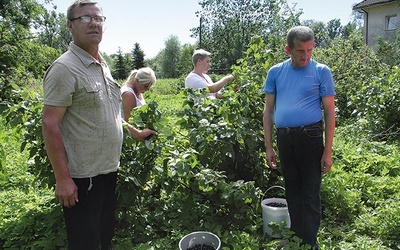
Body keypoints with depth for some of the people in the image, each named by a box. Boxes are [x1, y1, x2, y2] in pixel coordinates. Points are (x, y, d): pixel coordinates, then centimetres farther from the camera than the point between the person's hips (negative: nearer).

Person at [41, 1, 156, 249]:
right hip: (82, 178, -8)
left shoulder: (103, 66, 11)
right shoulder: (64, 68, -15)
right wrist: (63, 179, -21)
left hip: (109, 171, 8)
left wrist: (135, 132, 23)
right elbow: (50, 125, -19)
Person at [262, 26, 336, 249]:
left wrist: (328, 151, -7)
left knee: (311, 195, 2)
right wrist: (268, 146, 5)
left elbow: (330, 112, -2)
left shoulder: (322, 72, -2)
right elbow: (269, 110, 8)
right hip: (284, 138, 4)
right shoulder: (276, 72, 6)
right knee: (292, 191, 16)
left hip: (311, 137, -3)